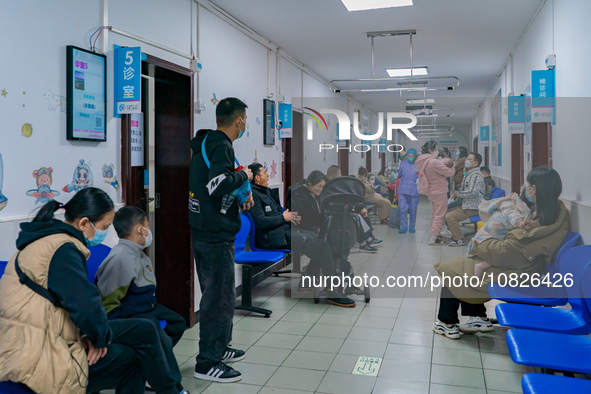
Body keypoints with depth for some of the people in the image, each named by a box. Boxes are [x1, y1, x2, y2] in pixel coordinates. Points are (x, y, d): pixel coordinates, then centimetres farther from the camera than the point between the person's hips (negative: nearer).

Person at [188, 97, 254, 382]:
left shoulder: (205, 143, 15)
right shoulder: (221, 146, -15)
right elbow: (218, 183, -30)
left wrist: (238, 199, 12)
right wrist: (243, 175, -13)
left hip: (202, 232, 10)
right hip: (216, 235, -10)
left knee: (216, 294, 20)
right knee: (220, 297, -1)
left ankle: (219, 348, 34)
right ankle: (208, 363, 8)